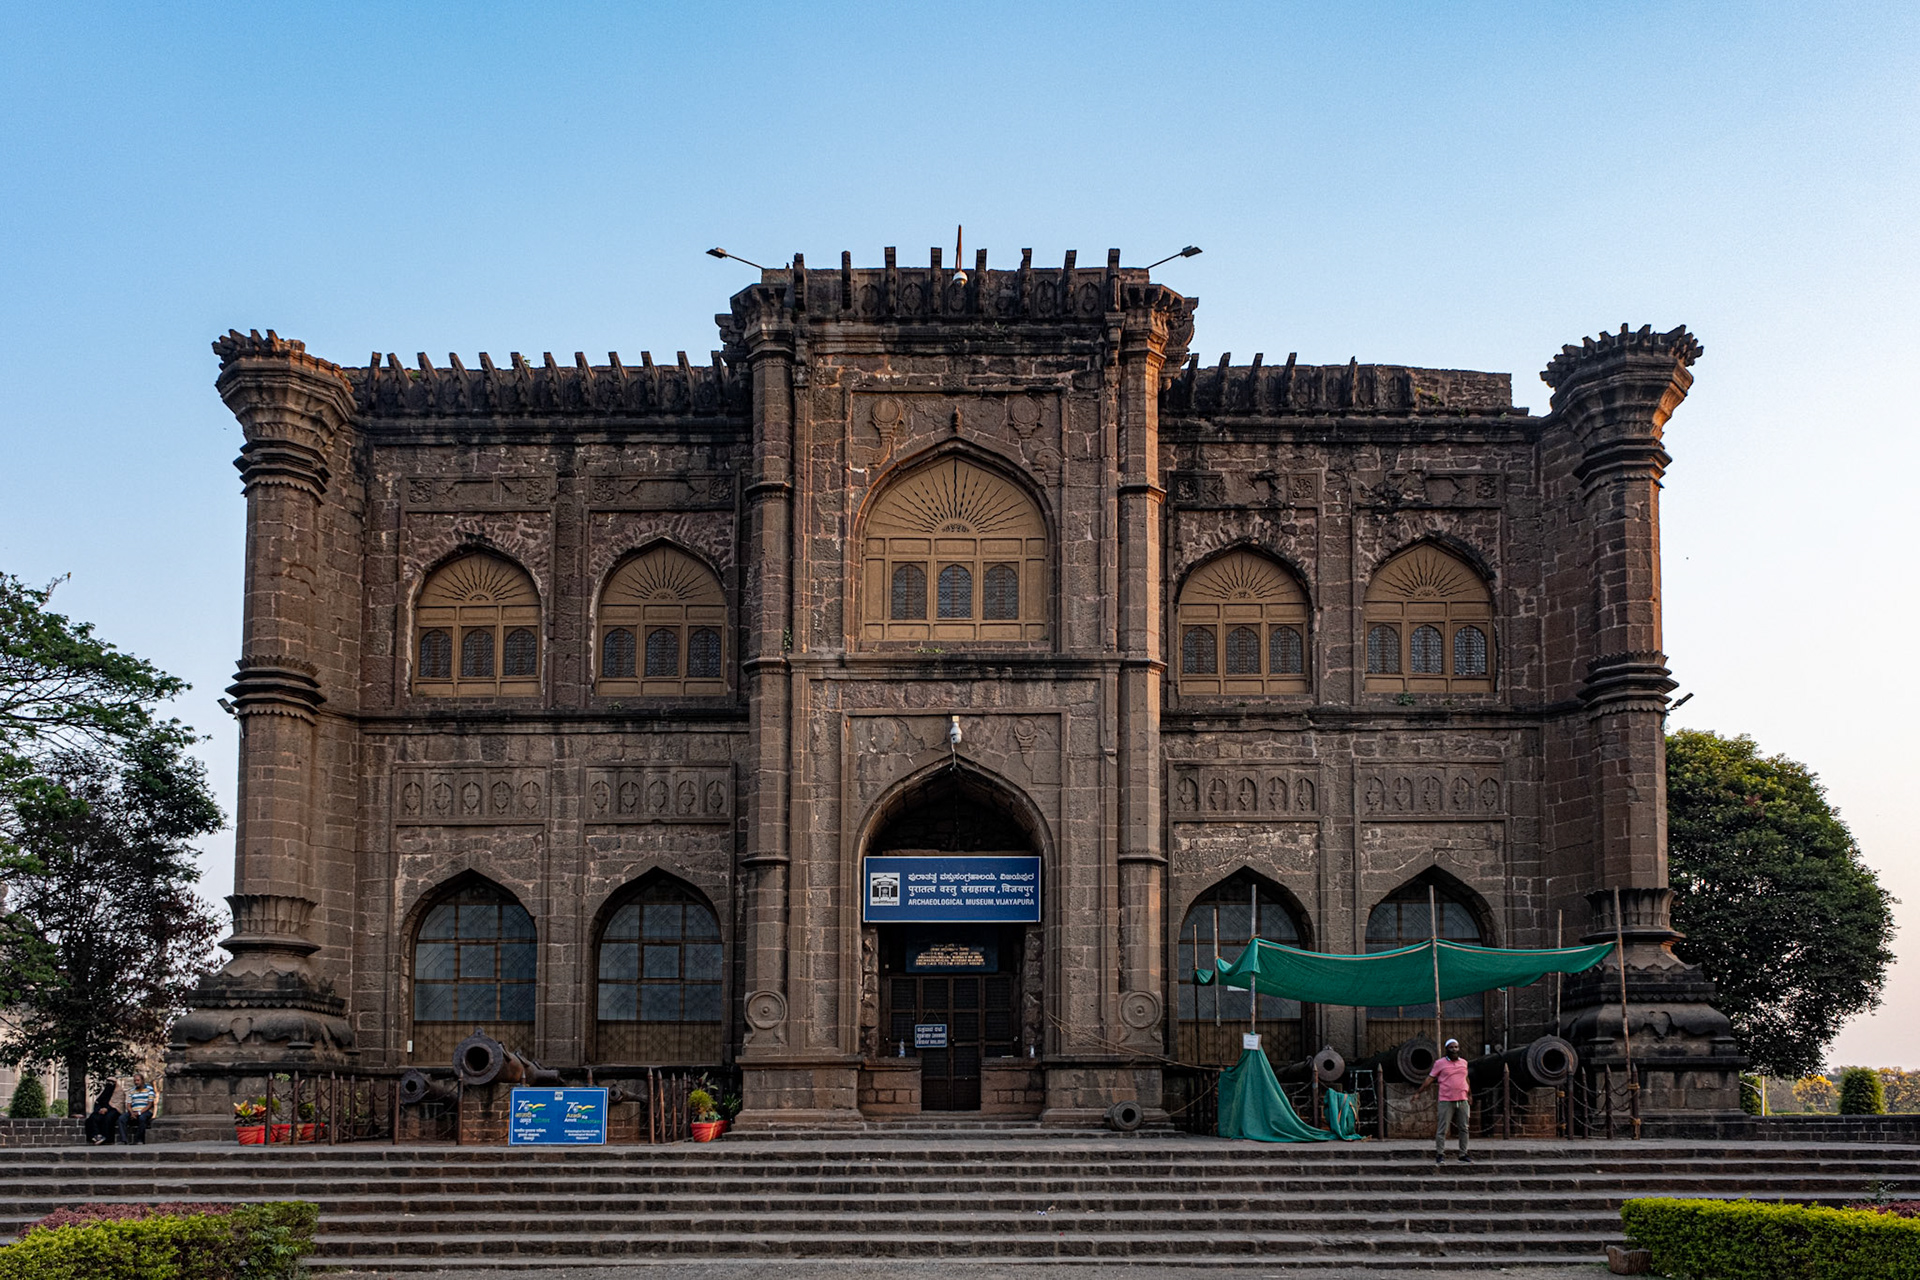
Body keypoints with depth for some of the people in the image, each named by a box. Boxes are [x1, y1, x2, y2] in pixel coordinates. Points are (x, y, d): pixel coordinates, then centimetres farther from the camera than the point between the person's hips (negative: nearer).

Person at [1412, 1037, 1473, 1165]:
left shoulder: (1464, 1062, 11)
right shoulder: (1440, 1063, -2)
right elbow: (1430, 1078, 1)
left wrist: (1469, 1094, 34)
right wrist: (1418, 1092, -2)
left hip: (1462, 1100, 5)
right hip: (1446, 1101, -5)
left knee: (1464, 1129, 6)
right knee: (1442, 1129, -5)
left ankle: (1463, 1155, 13)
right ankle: (1440, 1155, 0)